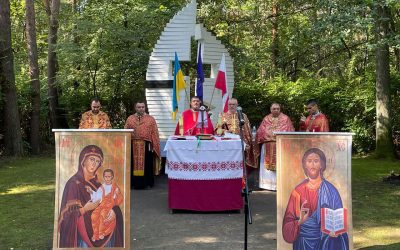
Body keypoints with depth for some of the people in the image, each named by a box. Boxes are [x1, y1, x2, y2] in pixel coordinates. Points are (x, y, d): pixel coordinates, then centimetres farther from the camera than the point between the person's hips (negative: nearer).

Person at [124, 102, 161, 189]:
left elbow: (154, 134, 1)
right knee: (134, 165, 6)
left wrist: (154, 146, -6)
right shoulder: (130, 119, 10)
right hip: (133, 146, 2)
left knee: (146, 165, 2)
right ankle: (134, 183, 14)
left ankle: (146, 183, 11)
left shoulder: (151, 119, 5)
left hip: (146, 146, -1)